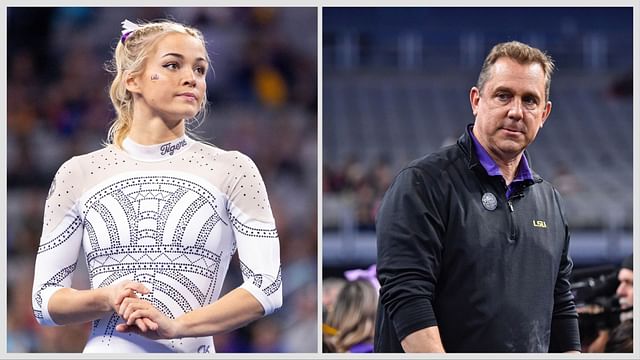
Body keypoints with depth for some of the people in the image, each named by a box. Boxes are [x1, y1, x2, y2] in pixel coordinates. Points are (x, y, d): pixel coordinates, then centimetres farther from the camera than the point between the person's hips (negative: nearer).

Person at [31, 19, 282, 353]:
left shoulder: (232, 169, 2)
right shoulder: (78, 175, 5)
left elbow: (267, 287, -5)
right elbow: (44, 300, 4)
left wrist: (174, 325, -16)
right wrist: (106, 299, -15)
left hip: (191, 351, -1)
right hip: (106, 350, 1)